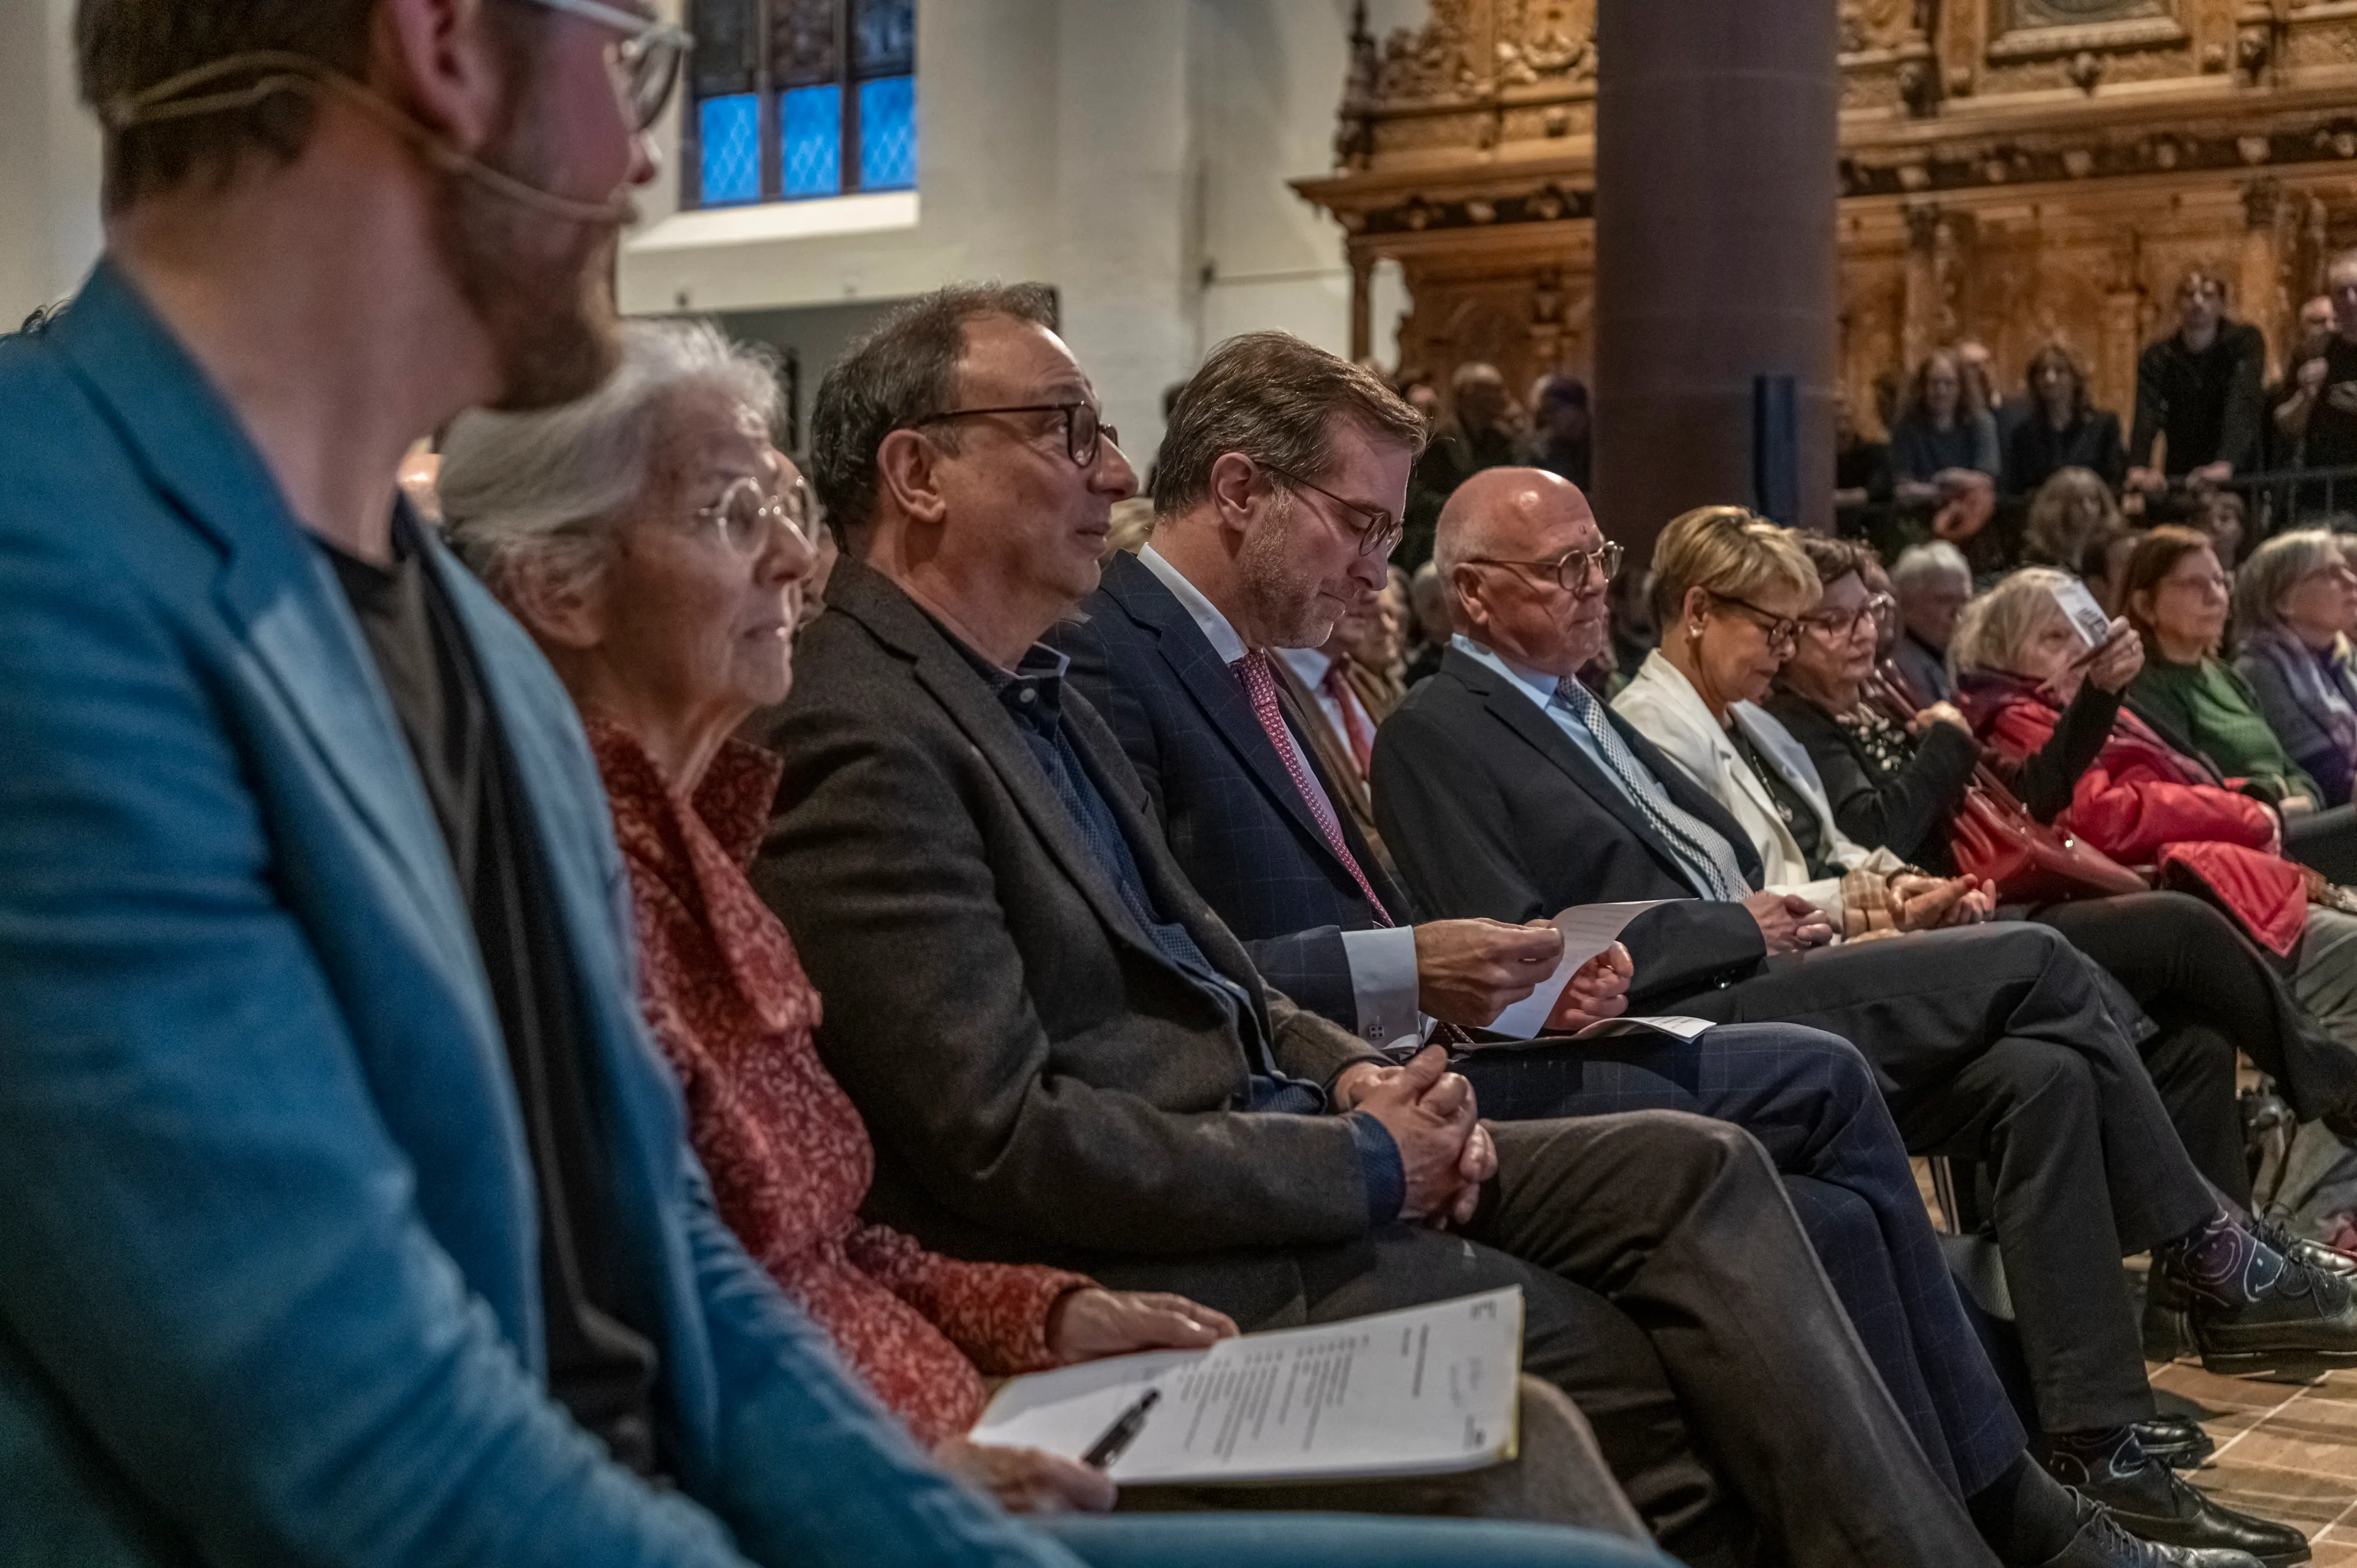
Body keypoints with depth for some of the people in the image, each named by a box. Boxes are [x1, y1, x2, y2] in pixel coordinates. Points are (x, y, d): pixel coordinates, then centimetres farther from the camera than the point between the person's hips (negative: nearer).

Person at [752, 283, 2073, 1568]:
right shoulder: (863, 744, -17)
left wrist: (1351, 1077, 0)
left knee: (1694, 1168, -3)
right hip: (1160, 1262, -9)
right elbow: (1008, 1141, -22)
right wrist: (1364, 1163, -15)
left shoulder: (1038, 695, 14)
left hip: (1257, 1147, 9)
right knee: (1636, 1365, -12)